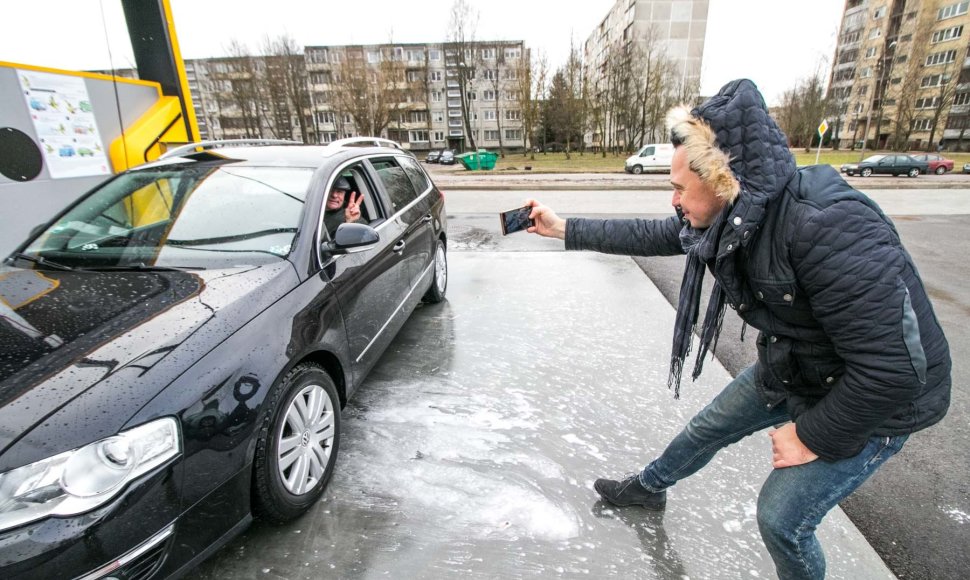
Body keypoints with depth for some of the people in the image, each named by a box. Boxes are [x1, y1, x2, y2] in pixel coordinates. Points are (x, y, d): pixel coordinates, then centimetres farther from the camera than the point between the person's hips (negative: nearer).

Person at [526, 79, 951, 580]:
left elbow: (892, 368, -33)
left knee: (782, 517, 0)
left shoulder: (827, 225, -38)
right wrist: (562, 228, 2)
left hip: (876, 399, -7)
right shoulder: (727, 214, -14)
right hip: (789, 369, 7)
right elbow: (647, 236, -1)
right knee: (709, 427, 20)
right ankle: (647, 487, 47)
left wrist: (813, 436, -20)